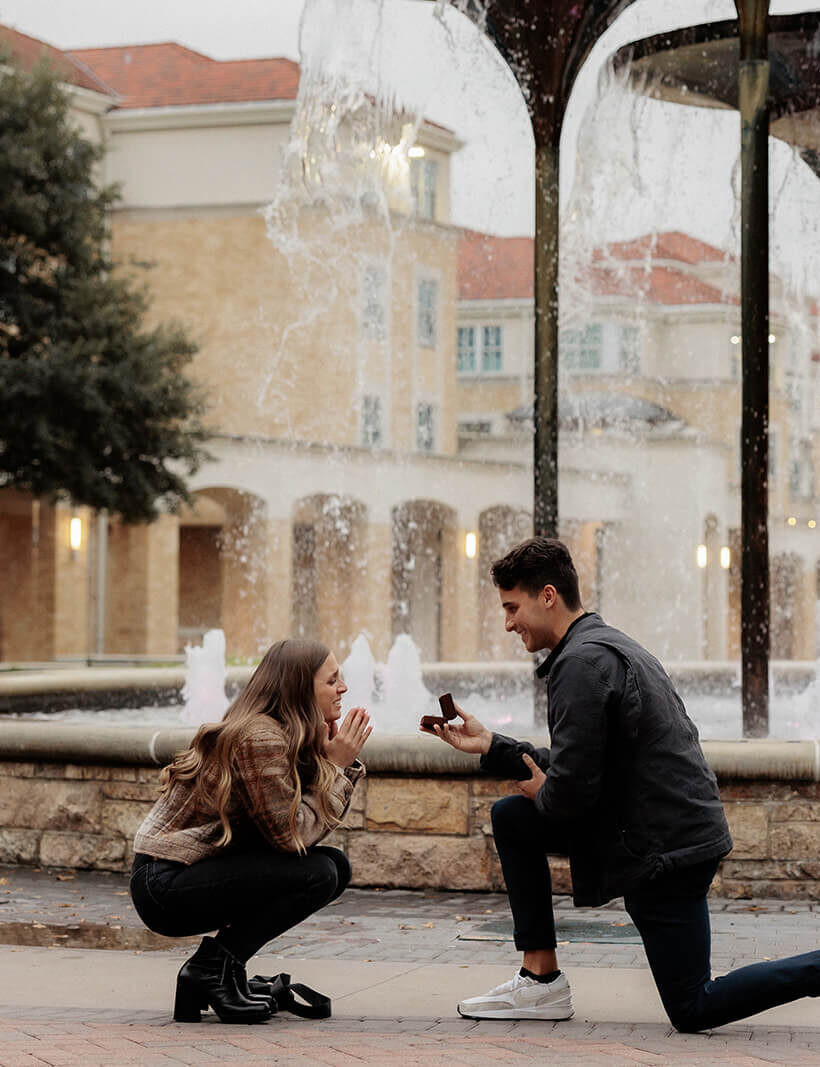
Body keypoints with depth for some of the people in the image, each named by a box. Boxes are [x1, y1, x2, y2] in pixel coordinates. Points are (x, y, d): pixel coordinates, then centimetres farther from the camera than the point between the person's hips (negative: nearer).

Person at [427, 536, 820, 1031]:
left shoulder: (581, 662, -18)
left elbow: (570, 789, -22)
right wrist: (491, 745, 18)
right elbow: (578, 765, 19)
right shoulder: (607, 643, 15)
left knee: (693, 1009, 0)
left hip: (663, 848, -10)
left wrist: (541, 794, 1)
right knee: (512, 819, 14)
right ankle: (542, 981, 12)